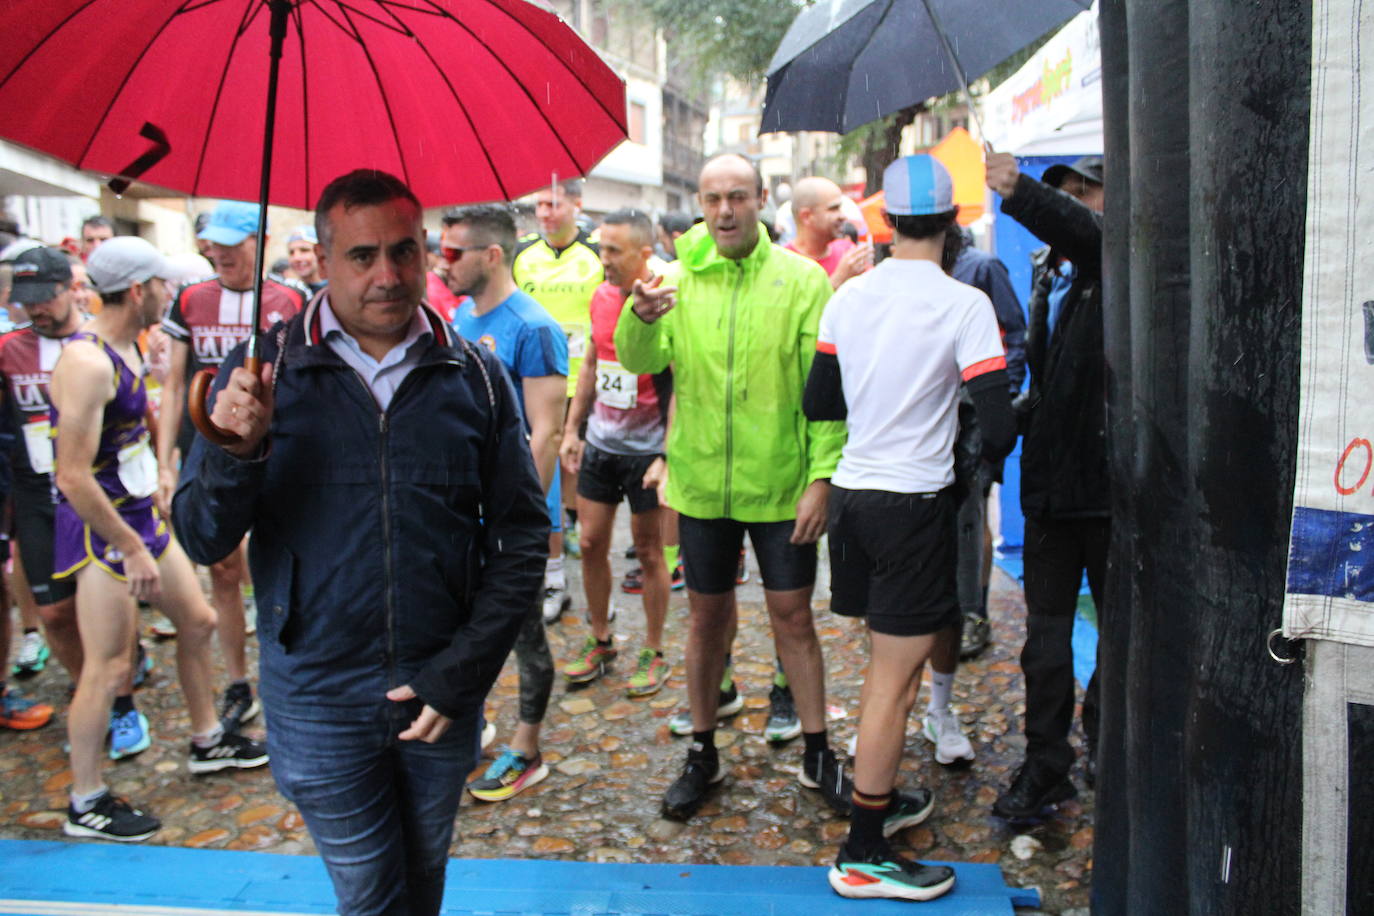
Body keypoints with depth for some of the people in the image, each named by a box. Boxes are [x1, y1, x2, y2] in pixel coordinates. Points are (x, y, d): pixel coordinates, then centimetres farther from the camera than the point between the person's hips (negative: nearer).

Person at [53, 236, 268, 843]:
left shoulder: (127, 347, 7)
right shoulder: (88, 362, -23)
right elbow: (73, 477, -26)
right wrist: (132, 550, -22)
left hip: (139, 514, 10)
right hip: (99, 526, -10)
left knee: (198, 622, 18)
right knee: (108, 667, -3)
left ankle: (207, 743, 36)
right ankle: (85, 804, 13)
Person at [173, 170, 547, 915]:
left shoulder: (475, 376, -4)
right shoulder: (263, 373, -6)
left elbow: (522, 534, -1)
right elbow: (203, 541, -7)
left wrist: (461, 673, -7)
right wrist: (236, 454, -28)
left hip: (443, 697, 2)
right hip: (319, 701, -2)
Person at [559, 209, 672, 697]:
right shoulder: (601, 297, 5)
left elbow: (679, 386, -16)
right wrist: (572, 428, 14)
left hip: (646, 449, -6)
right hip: (600, 442, 6)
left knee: (649, 551, 5)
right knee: (591, 543, 10)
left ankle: (654, 653, 21)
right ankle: (600, 641, 28)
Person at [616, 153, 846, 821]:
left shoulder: (802, 280, -6)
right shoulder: (679, 279, 2)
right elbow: (639, 361, -8)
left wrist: (822, 475, -12)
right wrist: (641, 318, -30)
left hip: (781, 485, -2)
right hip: (702, 483, 2)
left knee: (792, 615, 7)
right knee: (707, 615, 13)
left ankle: (817, 753, 24)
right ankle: (702, 753, 29)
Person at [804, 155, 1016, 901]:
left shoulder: (847, 298, 3)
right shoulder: (965, 305, -13)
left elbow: (818, 403, 10)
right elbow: (999, 427, -17)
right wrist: (983, 456, 5)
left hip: (852, 491, 6)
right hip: (914, 503, -6)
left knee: (887, 664, 21)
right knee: (894, 678, 1)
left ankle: (879, 797, 36)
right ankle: (862, 855, 9)